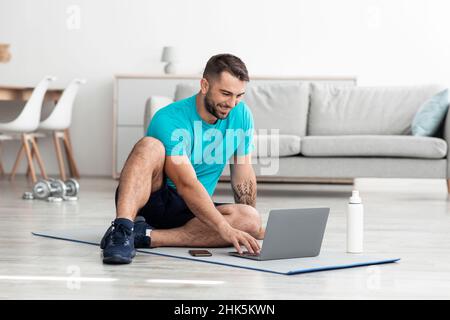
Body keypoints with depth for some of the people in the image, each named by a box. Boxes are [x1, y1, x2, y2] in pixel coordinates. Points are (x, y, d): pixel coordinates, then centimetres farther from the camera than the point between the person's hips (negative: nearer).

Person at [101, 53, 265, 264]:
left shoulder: (241, 115, -3)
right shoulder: (169, 120, -21)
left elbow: (243, 175, 6)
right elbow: (187, 184, -30)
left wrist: (250, 226, 2)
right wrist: (225, 229, -40)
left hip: (191, 211, 5)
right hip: (147, 200, -5)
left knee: (252, 219, -25)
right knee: (149, 146, -32)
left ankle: (146, 236, -29)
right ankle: (121, 231, -45)